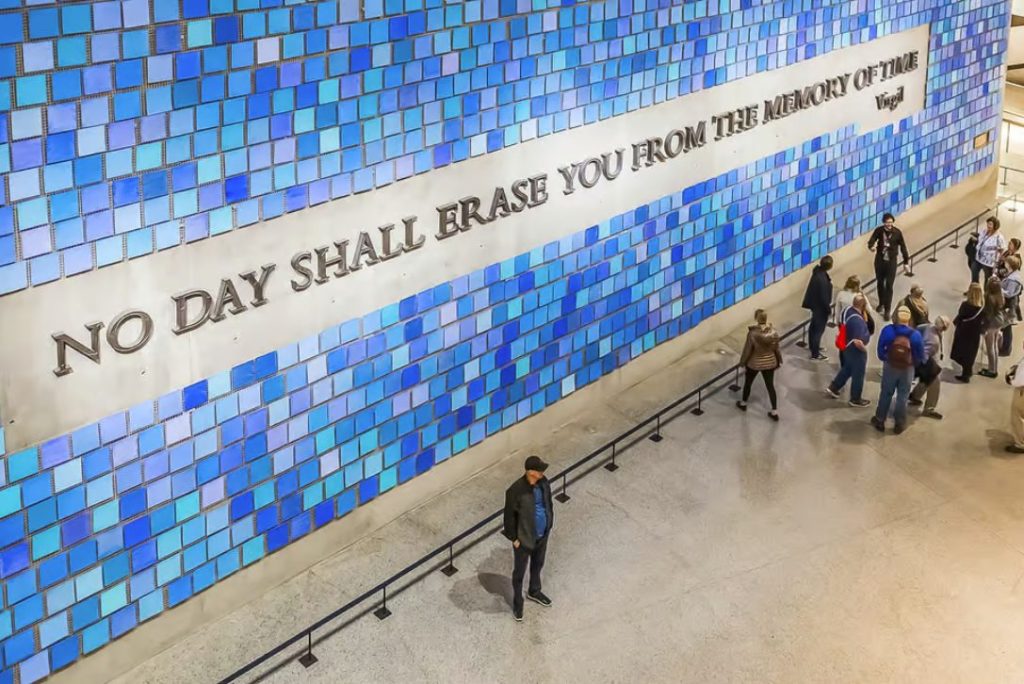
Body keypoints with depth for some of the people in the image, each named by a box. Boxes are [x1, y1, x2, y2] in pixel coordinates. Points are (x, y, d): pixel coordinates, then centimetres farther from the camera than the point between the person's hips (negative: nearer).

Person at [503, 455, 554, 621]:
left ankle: (534, 592, 55)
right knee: (519, 572, 16)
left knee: (538, 565, 29)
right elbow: (509, 516, -19)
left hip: (543, 535, 6)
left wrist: (549, 525, 11)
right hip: (524, 538, -6)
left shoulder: (543, 482, -12)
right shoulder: (516, 491, -31)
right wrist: (514, 538, -12)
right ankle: (517, 603, 37)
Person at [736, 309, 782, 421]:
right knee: (770, 386, 13)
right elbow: (776, 349, -3)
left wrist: (742, 362, 0)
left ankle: (743, 403, 43)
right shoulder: (773, 332, -14)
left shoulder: (752, 333, -25)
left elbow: (747, 350, -16)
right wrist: (778, 362, 12)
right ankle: (775, 412, 17)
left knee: (748, 383, 22)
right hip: (769, 363, 3)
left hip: (754, 363, -3)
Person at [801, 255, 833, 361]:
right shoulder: (822, 279, -34)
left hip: (814, 304, 9)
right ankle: (815, 354, 13)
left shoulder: (818, 271, -7)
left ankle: (813, 346, 45)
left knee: (814, 326, 25)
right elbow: (824, 296, -26)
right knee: (819, 329, 3)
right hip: (820, 306, -9)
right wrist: (828, 308, -14)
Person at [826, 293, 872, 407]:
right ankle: (856, 399, 30)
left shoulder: (848, 309, -8)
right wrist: (864, 349, -18)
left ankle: (833, 387, 42)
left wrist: (864, 312, -3)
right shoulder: (857, 320, -36)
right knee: (858, 374, 12)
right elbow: (858, 342, -35)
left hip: (847, 346, 9)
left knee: (847, 368, 30)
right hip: (855, 349, -9)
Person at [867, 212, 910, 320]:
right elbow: (872, 241, -14)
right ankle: (881, 303, 40)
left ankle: (887, 310, 2)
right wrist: (871, 246, -40)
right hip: (879, 260, 2)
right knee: (880, 283, 18)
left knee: (889, 286, -4)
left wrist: (905, 262, 4)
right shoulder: (879, 230, -9)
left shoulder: (897, 232, -12)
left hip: (891, 261, -2)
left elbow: (903, 247, -2)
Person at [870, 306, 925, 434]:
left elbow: (880, 350, -9)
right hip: (907, 369, 0)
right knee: (903, 396, 15)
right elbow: (920, 356, -7)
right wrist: (914, 364, 12)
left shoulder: (887, 330, -17)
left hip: (890, 366, 0)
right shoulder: (915, 335, -16)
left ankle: (880, 420, 28)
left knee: (886, 394, 17)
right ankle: (900, 424, 24)